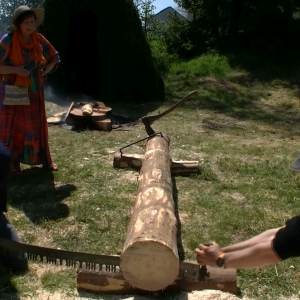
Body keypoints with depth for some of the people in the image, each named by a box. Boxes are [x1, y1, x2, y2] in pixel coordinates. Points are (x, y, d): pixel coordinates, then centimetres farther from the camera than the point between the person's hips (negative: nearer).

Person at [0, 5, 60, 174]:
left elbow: (55, 58, 12)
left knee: (37, 125, 10)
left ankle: (44, 159, 21)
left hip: (33, 91, 4)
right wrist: (15, 69, -24)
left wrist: (45, 71, -2)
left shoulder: (39, 40, -2)